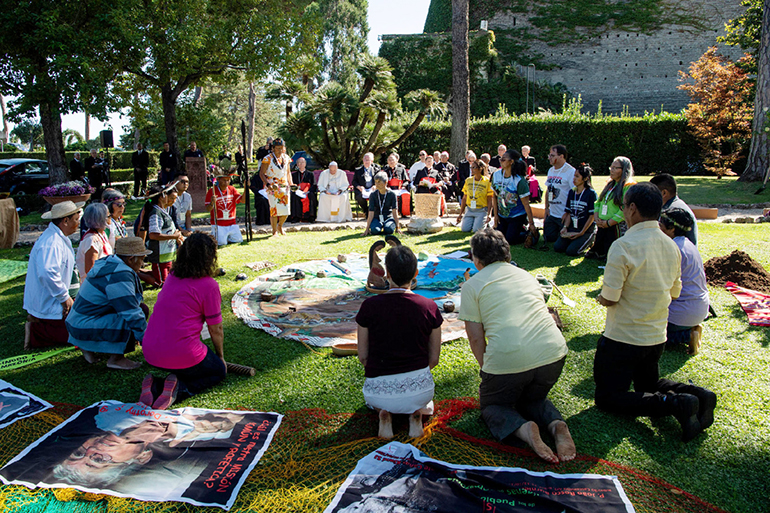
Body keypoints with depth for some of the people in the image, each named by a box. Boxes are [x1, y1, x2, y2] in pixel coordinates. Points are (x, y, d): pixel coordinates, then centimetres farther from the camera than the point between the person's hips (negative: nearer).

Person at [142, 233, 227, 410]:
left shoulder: (172, 277, 10)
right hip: (181, 354, -6)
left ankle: (155, 385, 6)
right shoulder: (209, 285, -11)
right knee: (219, 371, 21)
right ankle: (179, 389, -7)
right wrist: (221, 357, 16)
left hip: (149, 353, 7)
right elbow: (216, 330, -3)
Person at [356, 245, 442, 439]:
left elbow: (363, 356, 0)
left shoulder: (370, 306, -10)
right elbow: (434, 359, 2)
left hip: (381, 394, 0)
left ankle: (383, 412, 5)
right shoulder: (429, 307, -7)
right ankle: (417, 411, 6)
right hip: (419, 388, 0)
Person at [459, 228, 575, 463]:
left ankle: (524, 428, -8)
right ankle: (557, 424, 0)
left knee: (492, 406, 22)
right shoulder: (526, 275, 20)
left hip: (507, 360, -5)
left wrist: (487, 371, 15)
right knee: (534, 399, 32)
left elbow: (476, 337, 0)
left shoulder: (472, 285, 5)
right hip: (554, 353, 5)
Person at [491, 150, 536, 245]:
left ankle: (529, 232, 18)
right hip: (502, 215, 6)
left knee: (510, 240, -9)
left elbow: (526, 203, -18)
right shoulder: (496, 175, -5)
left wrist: (531, 223, -15)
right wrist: (496, 215, 3)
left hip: (517, 216, -6)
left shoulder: (519, 180, -21)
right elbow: (495, 196, 5)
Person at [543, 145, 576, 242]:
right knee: (548, 237, 9)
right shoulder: (551, 170, 11)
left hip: (564, 216, -7)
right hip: (552, 214, 7)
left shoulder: (571, 172, -15)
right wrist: (546, 208, 13)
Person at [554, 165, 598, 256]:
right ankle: (576, 241, 13)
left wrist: (581, 233, -15)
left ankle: (590, 242, 8)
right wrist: (565, 227, -5)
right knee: (557, 247, -11)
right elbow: (569, 213, 10)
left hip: (587, 230, -6)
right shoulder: (572, 192, 8)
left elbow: (592, 215, -12)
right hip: (572, 228, 6)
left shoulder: (591, 193, -11)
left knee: (571, 251, -20)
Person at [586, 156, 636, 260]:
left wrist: (608, 223, -17)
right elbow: (598, 203, 17)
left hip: (615, 227, -8)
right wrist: (597, 218, 0)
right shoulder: (610, 184, 17)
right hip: (602, 226, 8)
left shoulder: (628, 187, -9)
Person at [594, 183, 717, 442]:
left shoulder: (623, 246, -21)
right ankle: (696, 394, 2)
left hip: (623, 339, -7)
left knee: (607, 398, 3)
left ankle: (674, 404, -14)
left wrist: (601, 298, 2)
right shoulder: (671, 246, 2)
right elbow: (674, 292, 11)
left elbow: (609, 297, -20)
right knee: (648, 385, 28)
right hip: (657, 337, 8)